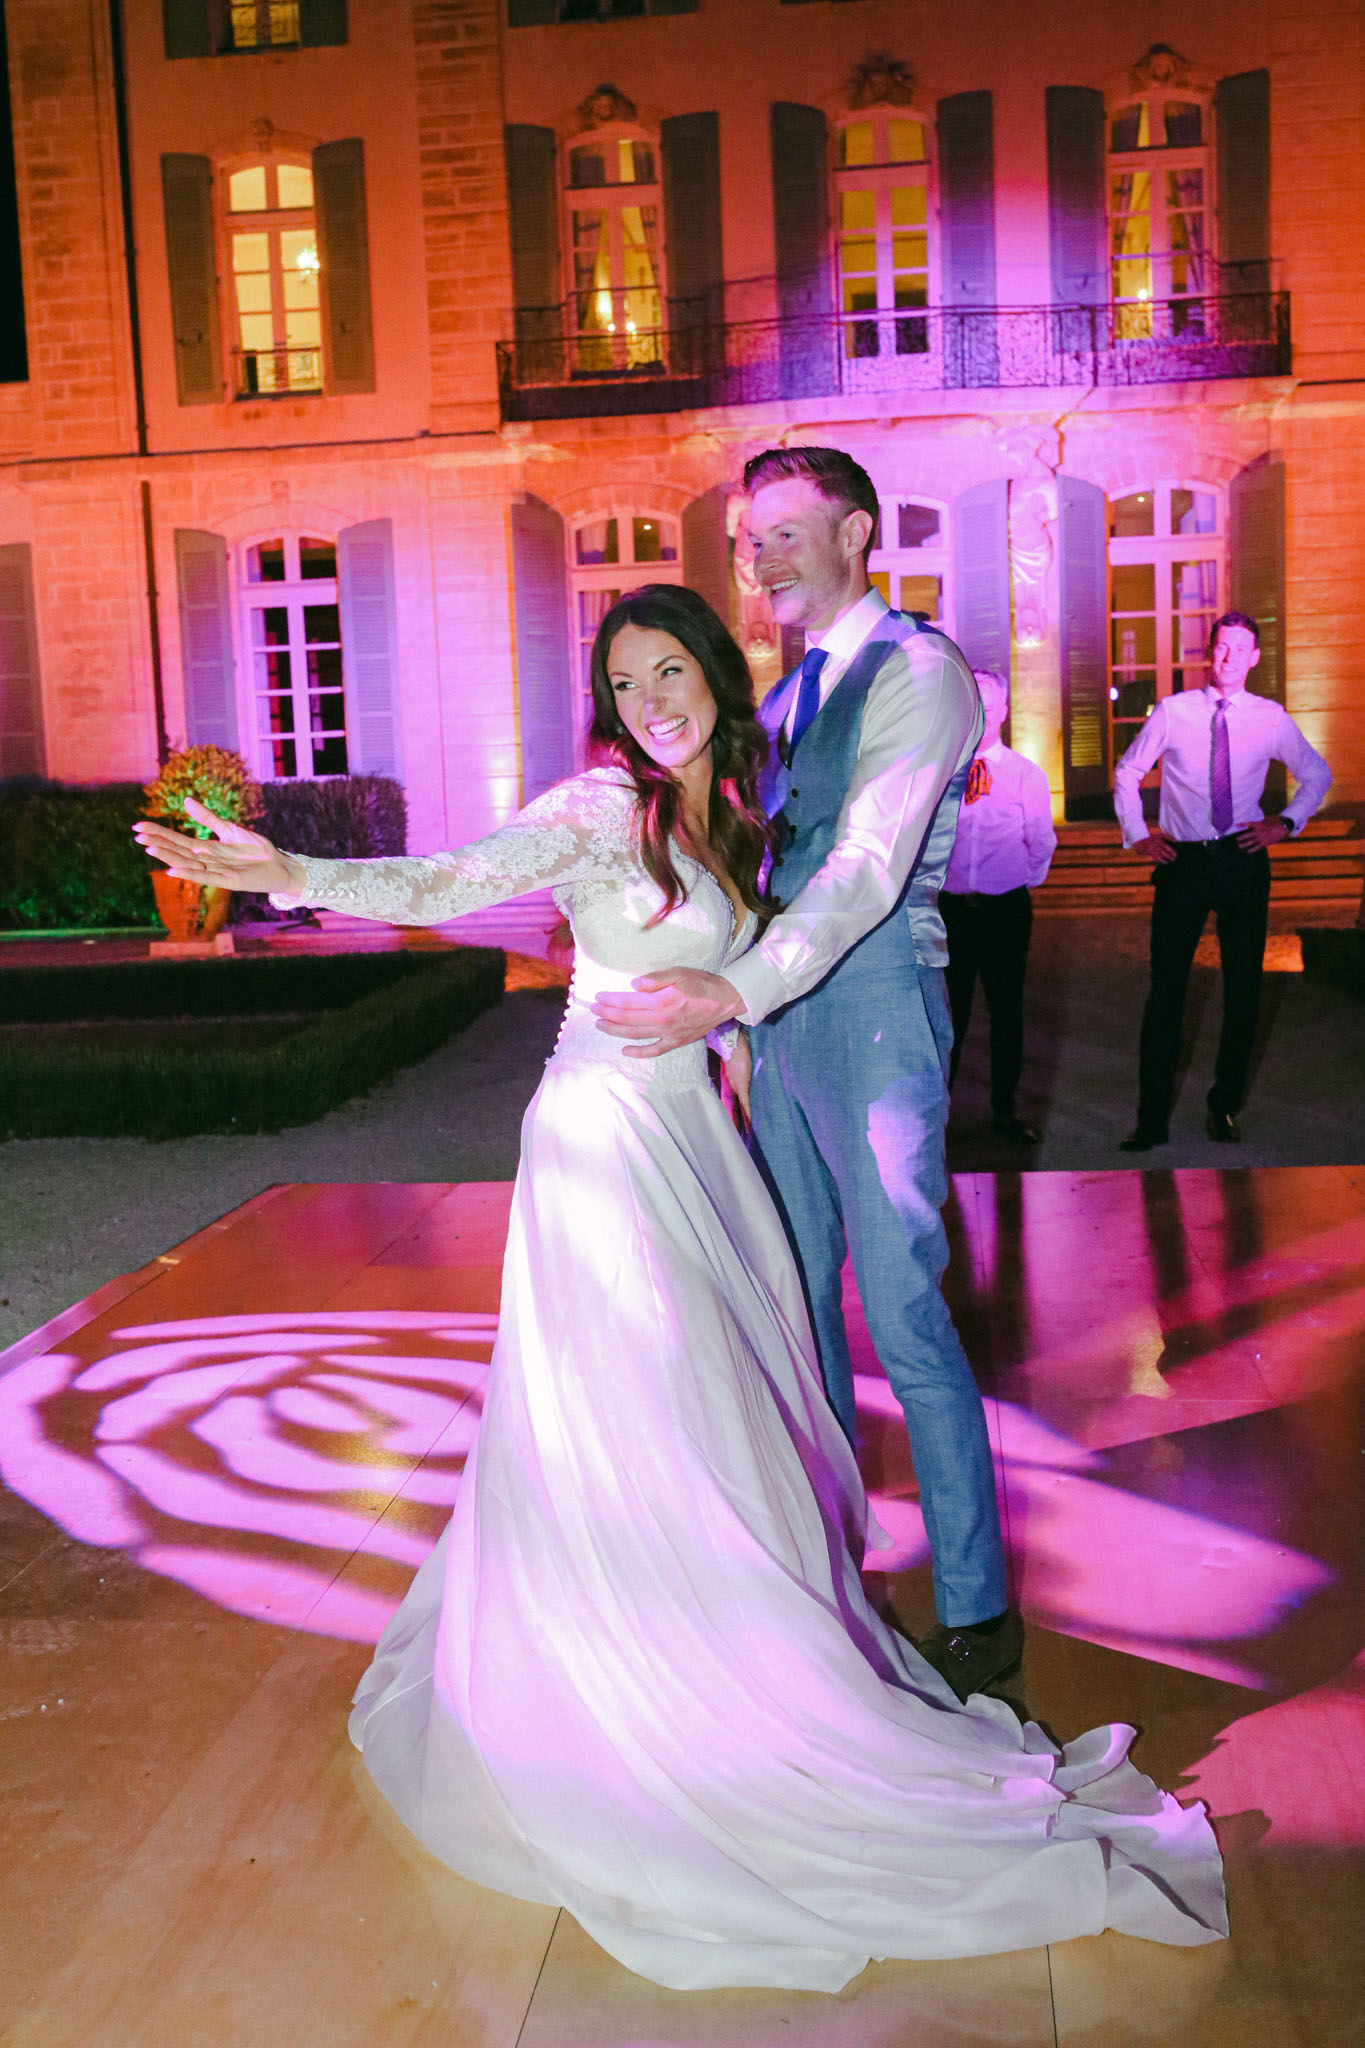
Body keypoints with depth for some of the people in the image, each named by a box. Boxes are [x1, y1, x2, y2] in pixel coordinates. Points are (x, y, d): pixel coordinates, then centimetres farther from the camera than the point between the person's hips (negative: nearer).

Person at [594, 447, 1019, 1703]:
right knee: (799, 1304, 13)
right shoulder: (788, 695, 17)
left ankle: (977, 1613, 8)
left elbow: (868, 870, -21)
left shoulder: (917, 670, -10)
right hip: (783, 1014, 8)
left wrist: (732, 995, -30)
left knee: (905, 1322, -6)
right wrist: (733, 1006, 10)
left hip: (875, 1014, -8)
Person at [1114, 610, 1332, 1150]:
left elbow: (1317, 775, 18)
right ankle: (1152, 1120, 3)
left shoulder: (1271, 718, 4)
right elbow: (1127, 774, 12)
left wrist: (1285, 823, 5)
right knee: (1166, 987, -2)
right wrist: (1138, 834, 3)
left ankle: (1225, 1106, 21)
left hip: (1243, 862, 1)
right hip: (1181, 862, -1)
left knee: (1244, 987, 5)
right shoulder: (1172, 712, 2)